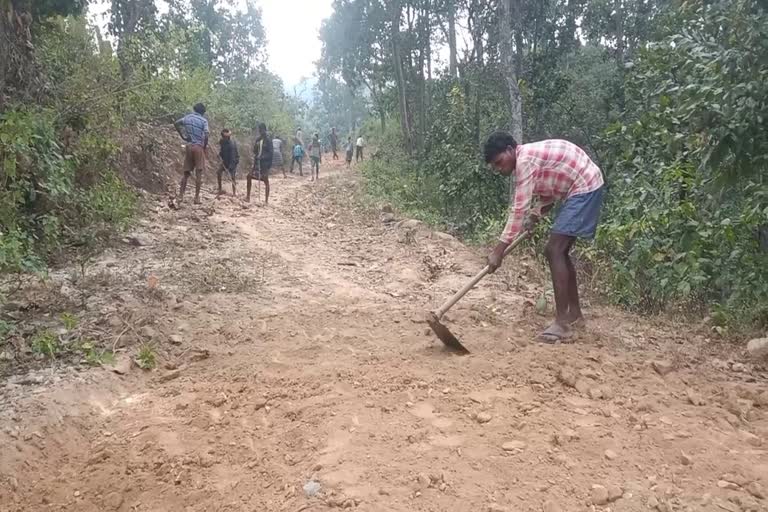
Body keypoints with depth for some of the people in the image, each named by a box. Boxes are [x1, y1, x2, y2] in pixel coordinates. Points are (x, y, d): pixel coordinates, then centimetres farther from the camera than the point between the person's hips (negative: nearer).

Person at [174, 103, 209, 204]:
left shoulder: (187, 117, 8)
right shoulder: (203, 120, -5)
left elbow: (176, 124, 7)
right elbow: (206, 135, -16)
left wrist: (183, 136, 11)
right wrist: (205, 146, -1)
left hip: (188, 146, 4)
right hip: (198, 147, -4)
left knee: (186, 172, 11)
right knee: (198, 173, -1)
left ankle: (181, 195, 6)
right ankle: (197, 197, -3)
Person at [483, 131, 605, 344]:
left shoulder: (525, 160, -21)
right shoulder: (528, 159, 10)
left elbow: (519, 209, -24)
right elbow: (549, 192, 19)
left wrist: (499, 250, -23)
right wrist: (536, 214, 1)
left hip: (586, 188, -10)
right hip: (580, 189, 10)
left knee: (554, 251, -15)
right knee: (559, 251, 13)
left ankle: (562, 322, -14)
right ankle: (574, 312, 24)